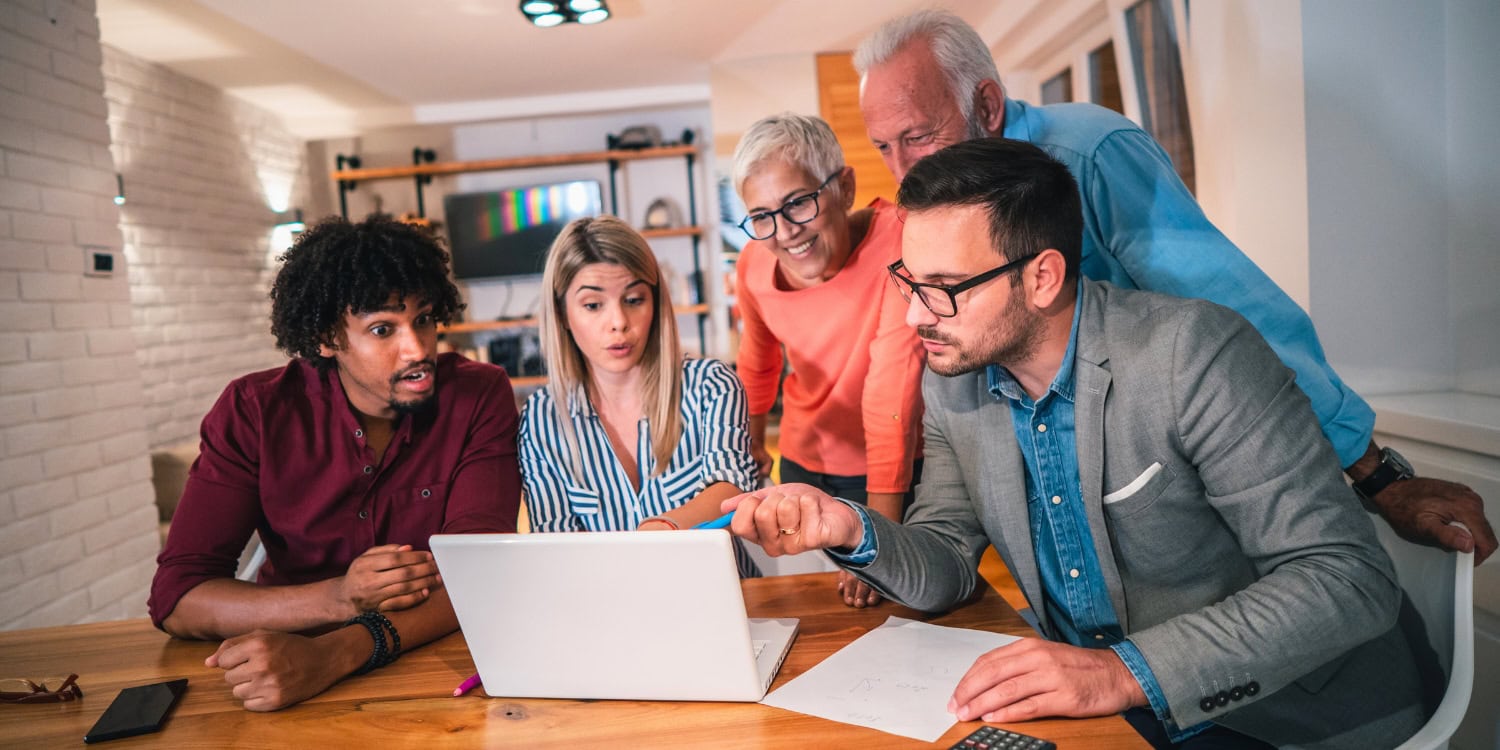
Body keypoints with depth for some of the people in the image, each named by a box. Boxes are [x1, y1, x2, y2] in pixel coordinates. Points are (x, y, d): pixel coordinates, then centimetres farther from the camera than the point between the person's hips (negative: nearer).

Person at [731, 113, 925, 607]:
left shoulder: (895, 239, -27)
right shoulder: (754, 266, -13)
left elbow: (892, 392, -32)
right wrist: (751, 438, 21)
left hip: (898, 469, -3)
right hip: (805, 464, 4)